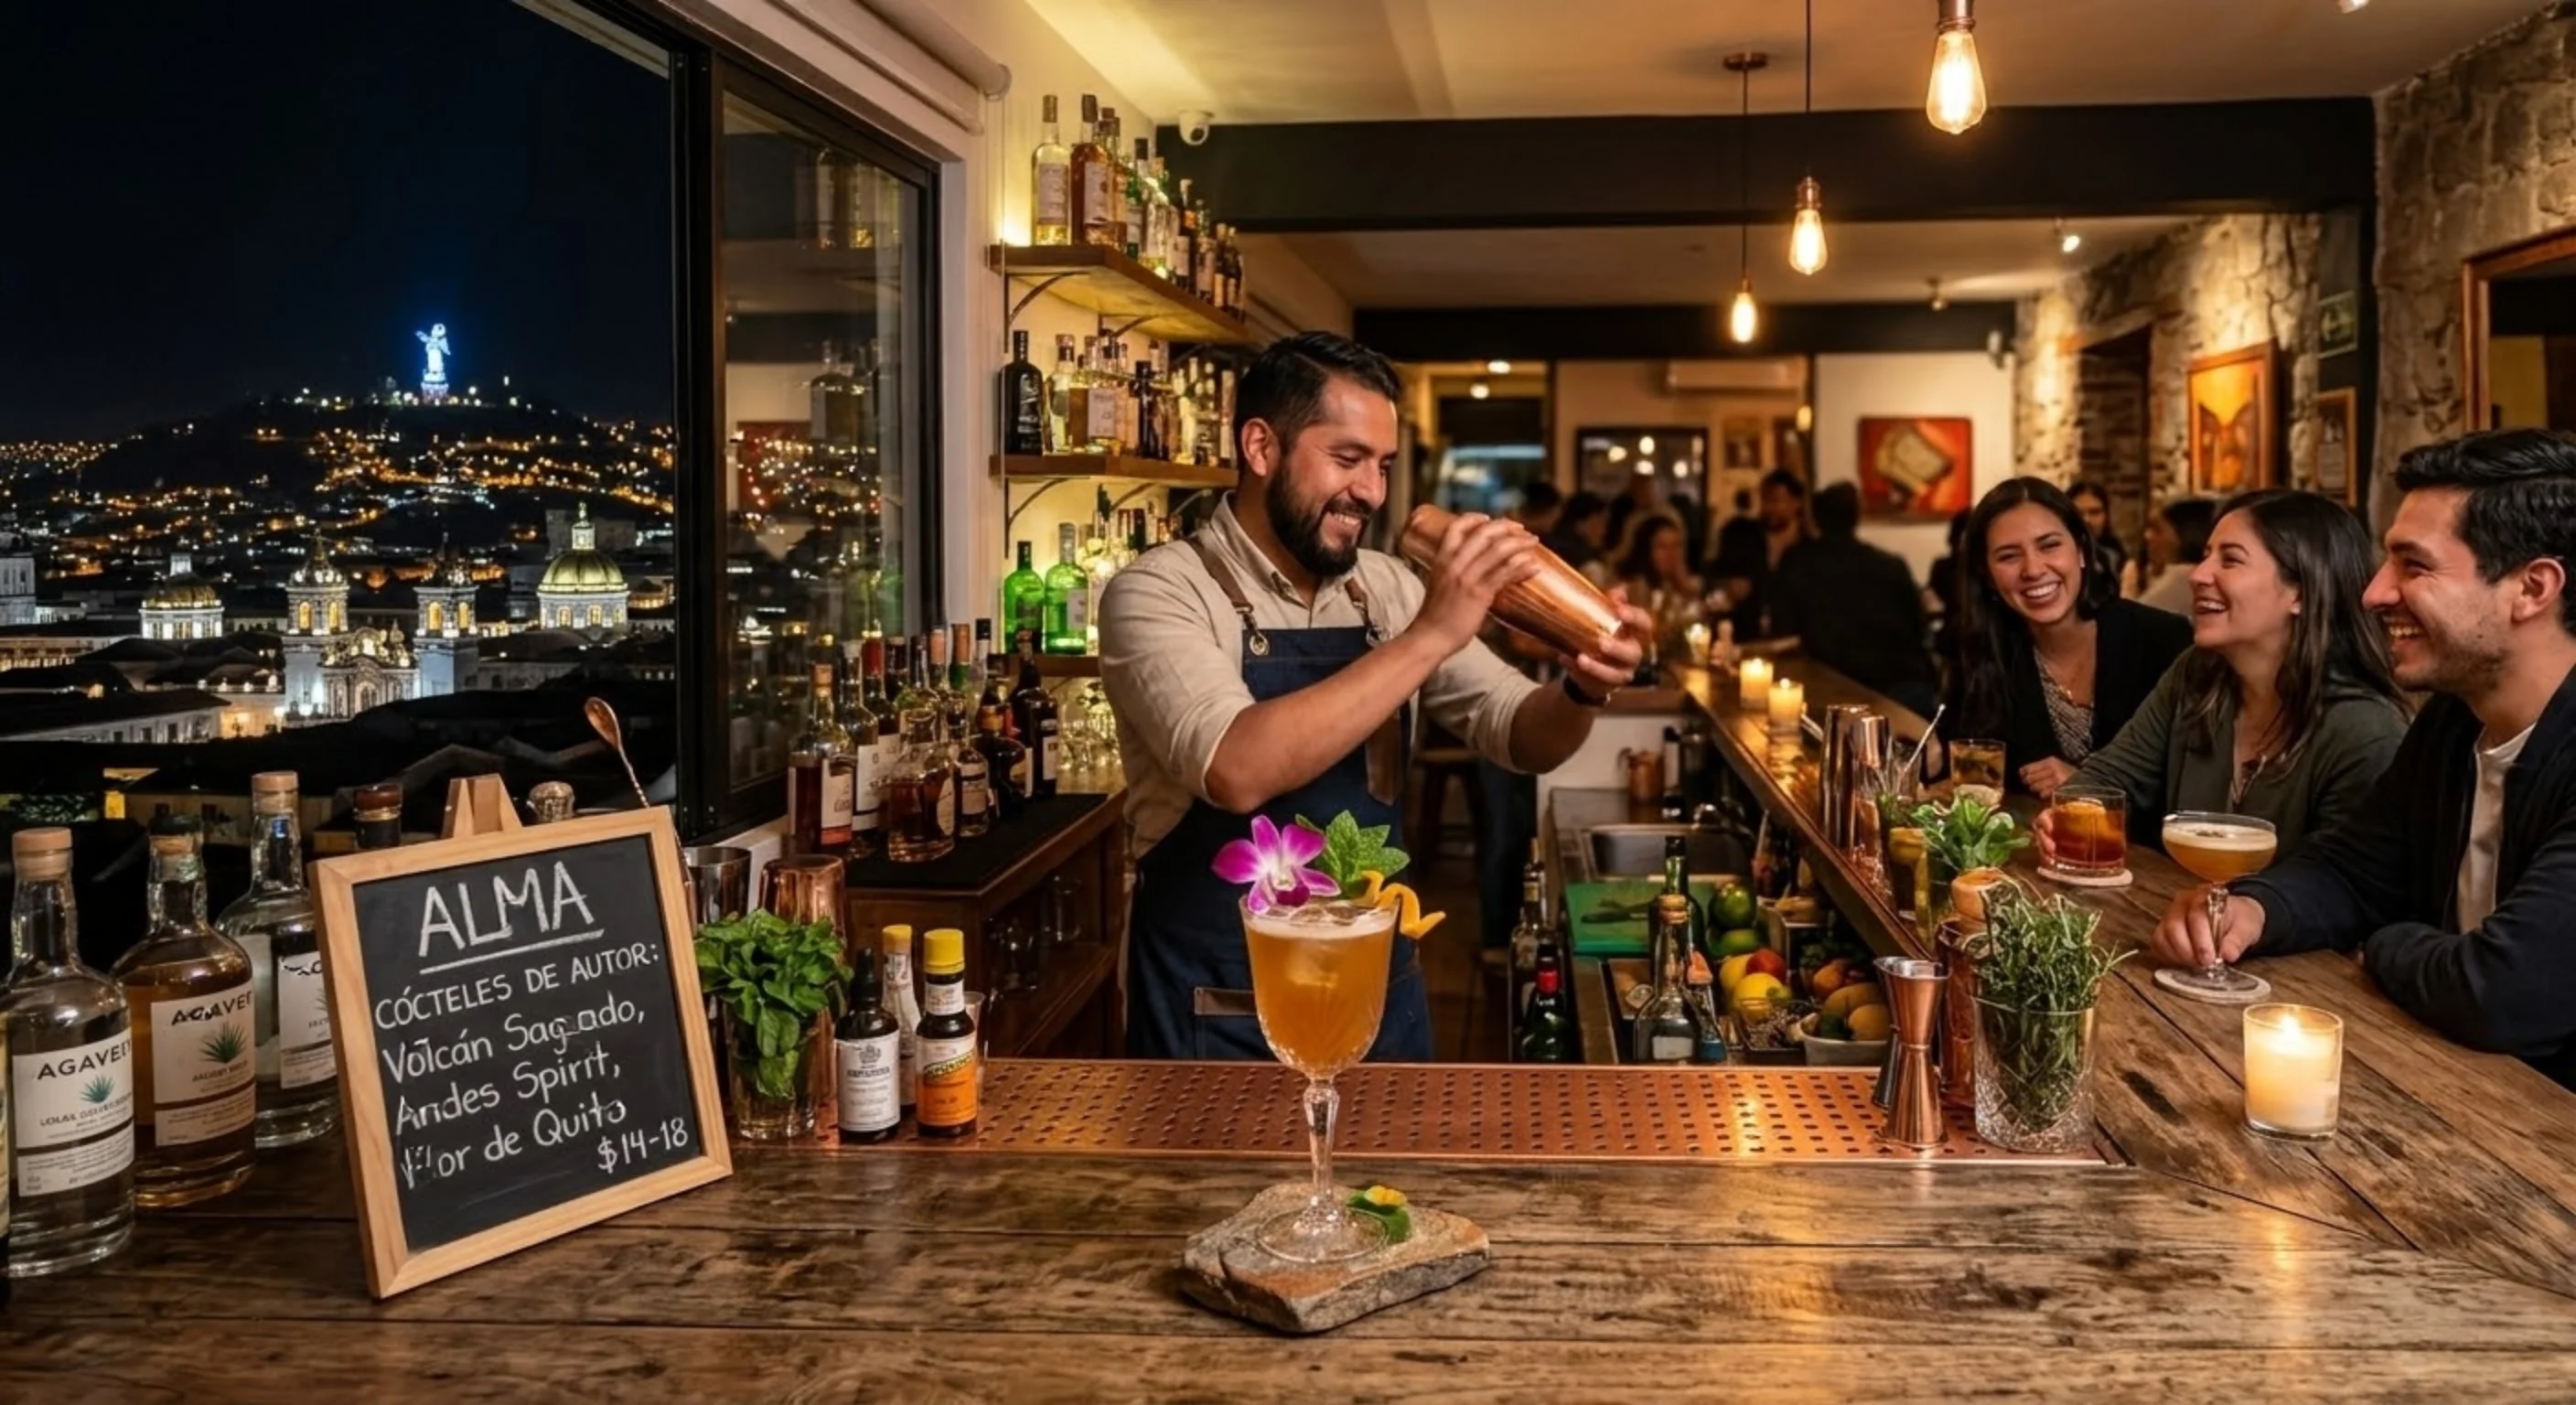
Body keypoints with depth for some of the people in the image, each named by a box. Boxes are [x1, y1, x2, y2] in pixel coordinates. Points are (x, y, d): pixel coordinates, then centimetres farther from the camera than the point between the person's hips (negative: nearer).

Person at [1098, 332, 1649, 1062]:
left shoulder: (1387, 589, 2)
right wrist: (1428, 636, -30)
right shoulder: (1158, 592, -15)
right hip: (1220, 1017, -5)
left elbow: (1521, 735, 6)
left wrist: (1581, 690, -16)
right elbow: (1237, 771, -31)